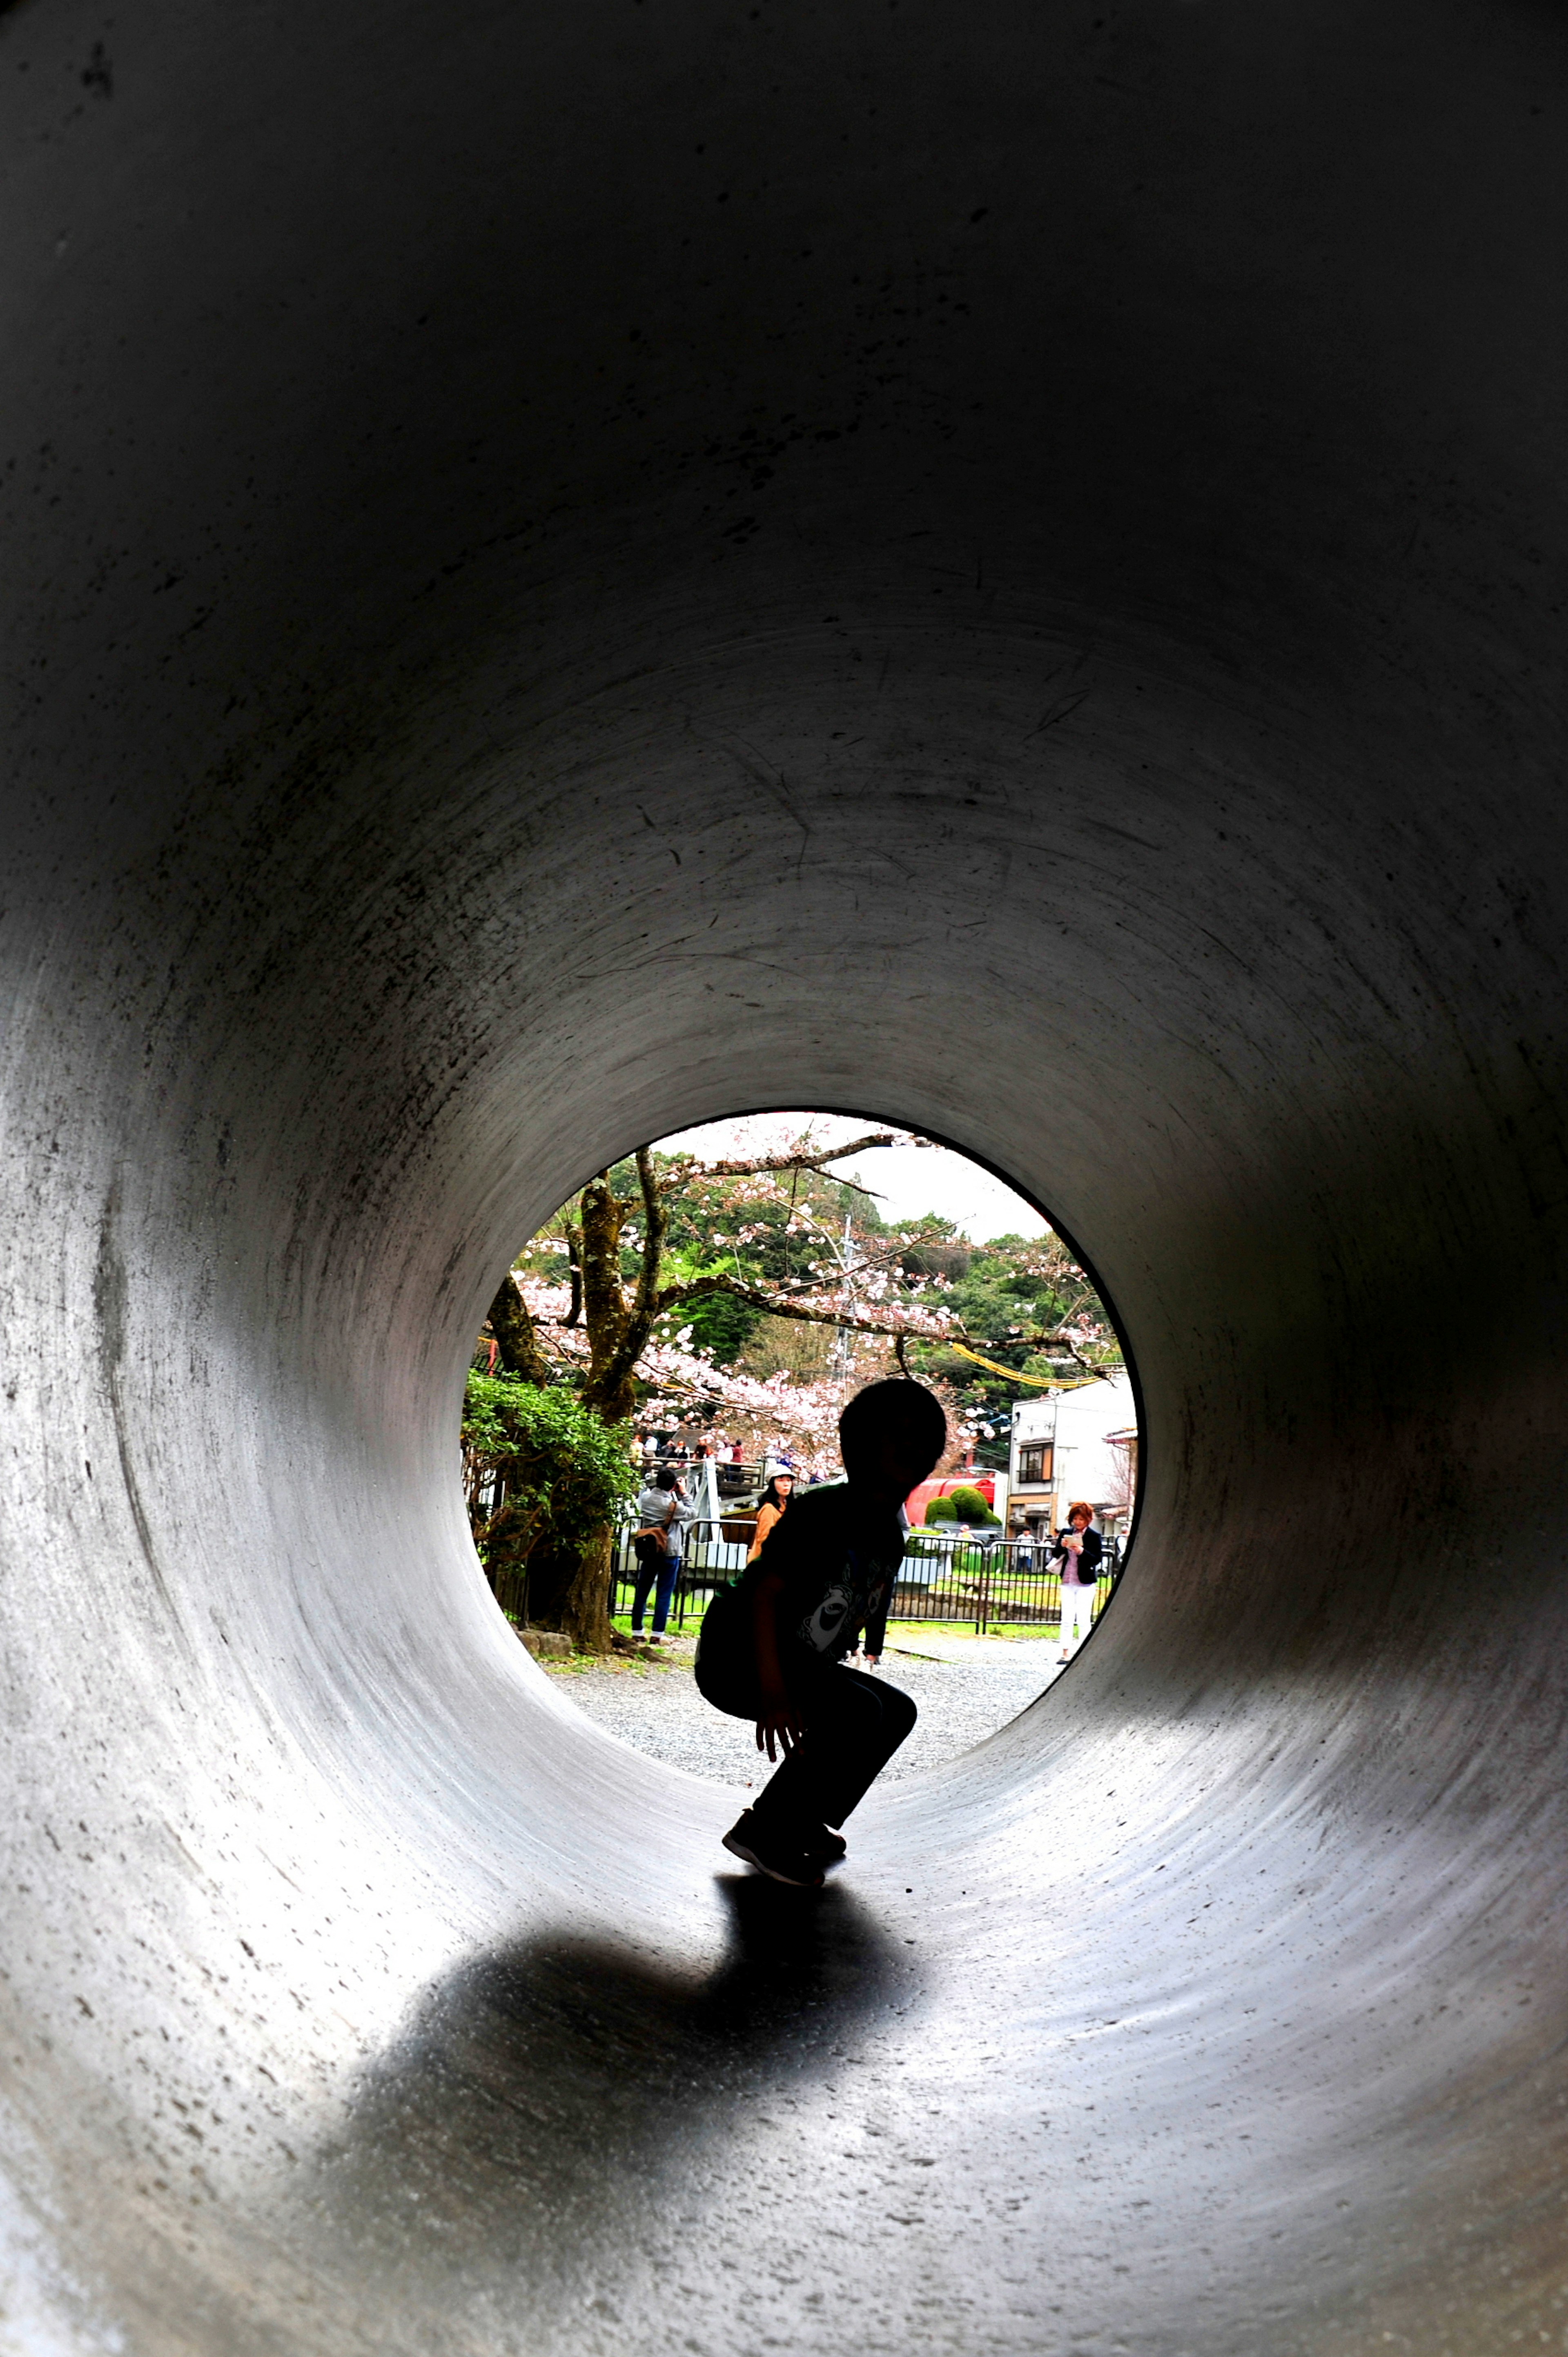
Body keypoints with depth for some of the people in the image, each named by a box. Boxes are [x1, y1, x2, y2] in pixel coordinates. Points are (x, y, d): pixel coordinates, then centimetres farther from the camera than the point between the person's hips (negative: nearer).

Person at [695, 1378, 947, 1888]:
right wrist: (773, 1693, -34)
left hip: (803, 1661, 10)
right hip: (736, 1655, -10)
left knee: (897, 1712, 10)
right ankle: (764, 1834, -13)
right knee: (857, 1713, -25)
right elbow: (764, 1593, -28)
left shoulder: (891, 1538, 6)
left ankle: (806, 1825, 13)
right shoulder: (824, 1511, -22)